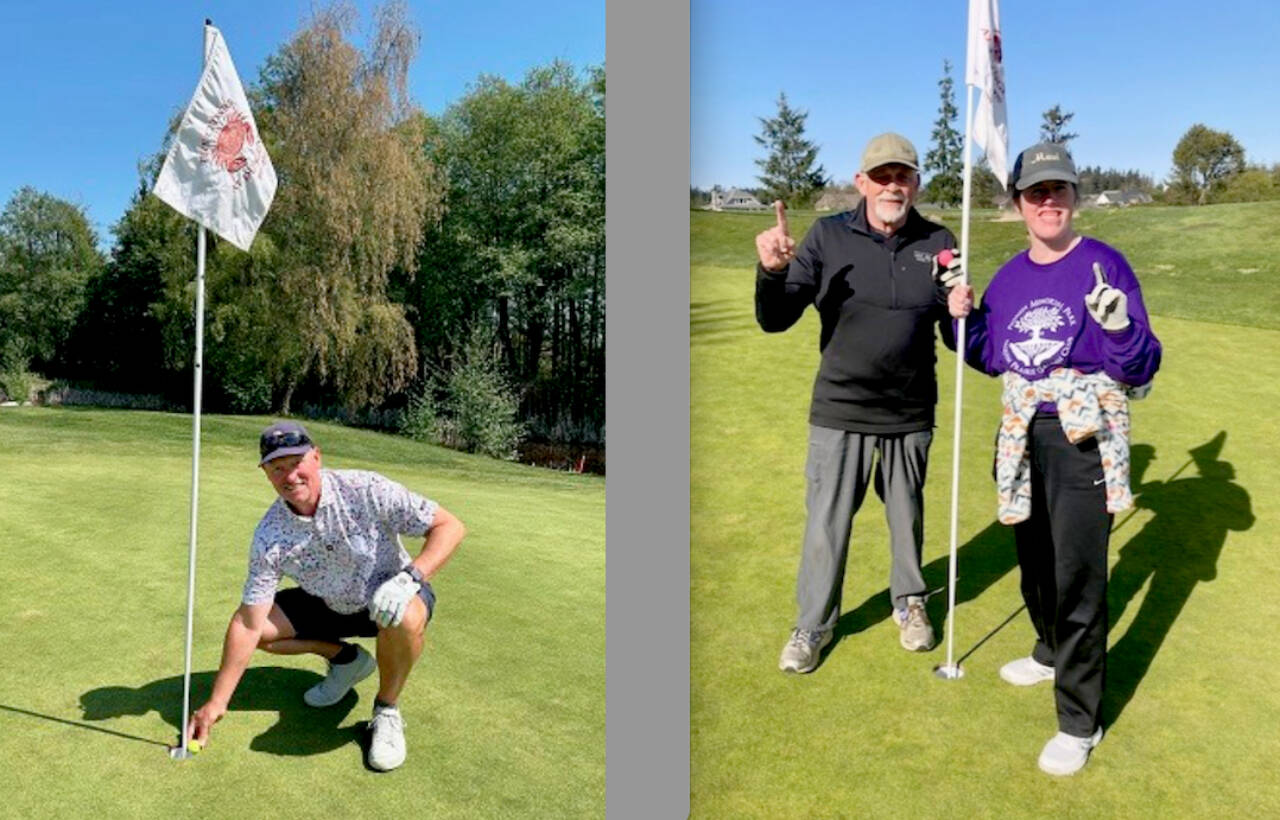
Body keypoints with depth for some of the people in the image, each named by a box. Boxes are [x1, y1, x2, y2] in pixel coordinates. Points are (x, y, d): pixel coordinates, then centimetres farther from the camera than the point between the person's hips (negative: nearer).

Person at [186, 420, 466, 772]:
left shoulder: (366, 491, -27)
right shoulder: (269, 536, -17)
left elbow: (450, 525, -24)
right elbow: (249, 624, -14)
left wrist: (412, 575, -40)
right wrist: (217, 703, -17)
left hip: (387, 596, -4)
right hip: (327, 605, 5)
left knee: (405, 618, -38)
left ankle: (386, 711, -10)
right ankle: (345, 659, 12)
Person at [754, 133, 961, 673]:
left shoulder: (938, 243, -2)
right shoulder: (827, 236, -6)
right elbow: (775, 321, -8)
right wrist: (771, 272, -28)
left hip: (911, 414, 2)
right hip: (839, 411, -1)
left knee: (907, 516, 17)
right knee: (826, 523, 7)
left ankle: (909, 602, 42)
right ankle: (813, 624, 26)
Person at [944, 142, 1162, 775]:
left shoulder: (1103, 265, -10)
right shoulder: (1009, 276, 6)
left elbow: (1141, 370, -12)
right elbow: (993, 359, 15)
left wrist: (1118, 329, -32)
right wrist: (964, 320, -2)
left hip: (1085, 437, -6)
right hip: (1024, 437, 6)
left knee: (1077, 575, -4)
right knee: (1034, 559, 20)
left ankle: (1080, 720, 10)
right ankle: (1052, 651, 47)